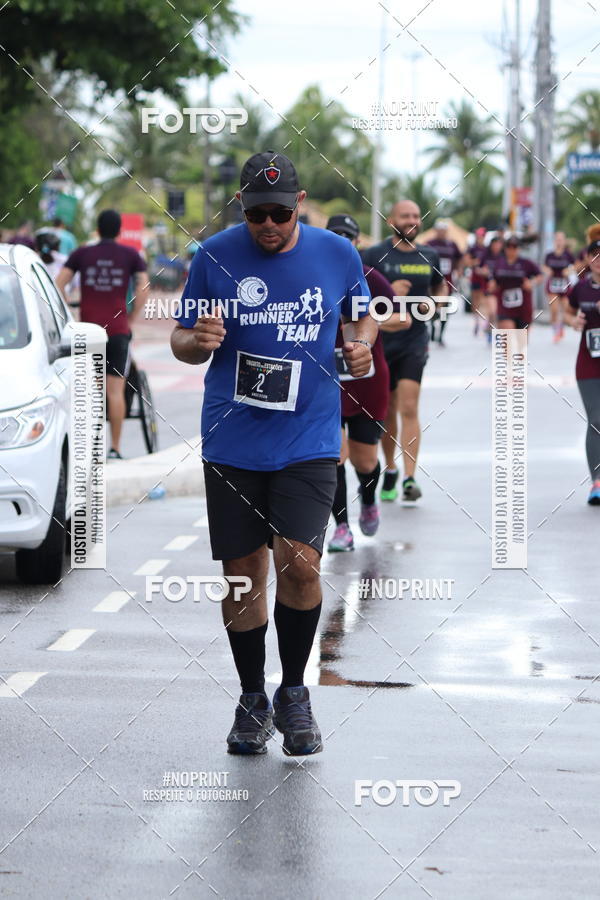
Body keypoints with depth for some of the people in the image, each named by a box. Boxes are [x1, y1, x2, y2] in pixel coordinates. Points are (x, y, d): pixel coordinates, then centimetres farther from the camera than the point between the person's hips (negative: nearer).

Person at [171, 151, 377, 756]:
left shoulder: (337, 254, 1)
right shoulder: (214, 257, -2)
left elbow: (361, 317, 19)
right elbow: (182, 340, 7)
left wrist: (361, 344, -3)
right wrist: (197, 342, -16)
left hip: (309, 440, 0)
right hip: (232, 442, 1)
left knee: (298, 562, -14)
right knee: (242, 573, 4)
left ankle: (294, 694, 7)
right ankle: (252, 701, 22)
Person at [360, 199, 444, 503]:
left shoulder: (429, 257, 8)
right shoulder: (374, 255, -2)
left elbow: (438, 290, 24)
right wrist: (388, 291, -19)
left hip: (414, 342, 0)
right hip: (381, 342, 0)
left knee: (409, 408, -13)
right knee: (387, 411, 11)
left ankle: (410, 478, -16)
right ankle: (390, 470, 31)